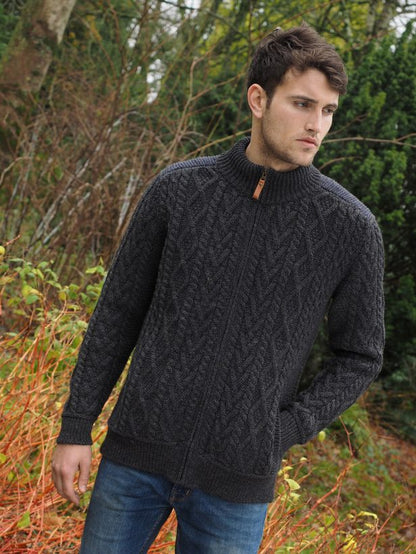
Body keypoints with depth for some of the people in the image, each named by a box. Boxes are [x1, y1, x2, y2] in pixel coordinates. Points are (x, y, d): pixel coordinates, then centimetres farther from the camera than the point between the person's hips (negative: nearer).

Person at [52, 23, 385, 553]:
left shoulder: (352, 226, -7)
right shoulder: (178, 188, -4)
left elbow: (358, 358, 4)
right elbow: (118, 311, 3)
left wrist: (284, 433, -8)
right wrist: (75, 428, 3)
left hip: (235, 480, -1)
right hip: (138, 451, 1)